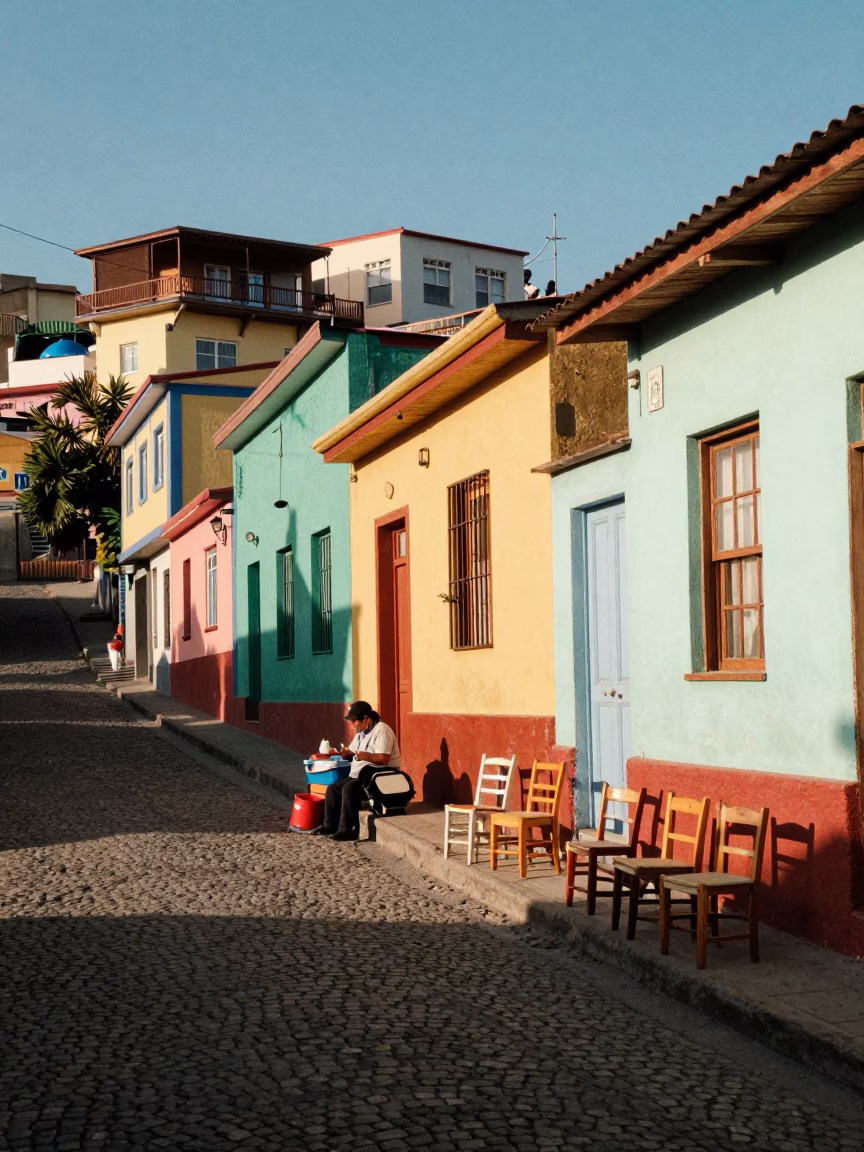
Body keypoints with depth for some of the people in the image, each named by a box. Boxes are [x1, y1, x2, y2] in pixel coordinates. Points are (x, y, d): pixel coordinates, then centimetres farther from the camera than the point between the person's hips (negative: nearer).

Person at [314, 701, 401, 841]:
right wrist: (346, 752, 7)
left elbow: (384, 759, -25)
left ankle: (348, 829, -25)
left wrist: (366, 756, -33)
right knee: (333, 788, 4)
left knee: (349, 789, -30)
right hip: (361, 774, 11)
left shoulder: (381, 730, -16)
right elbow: (352, 750, 27)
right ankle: (330, 825, 9)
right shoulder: (361, 733, 16)